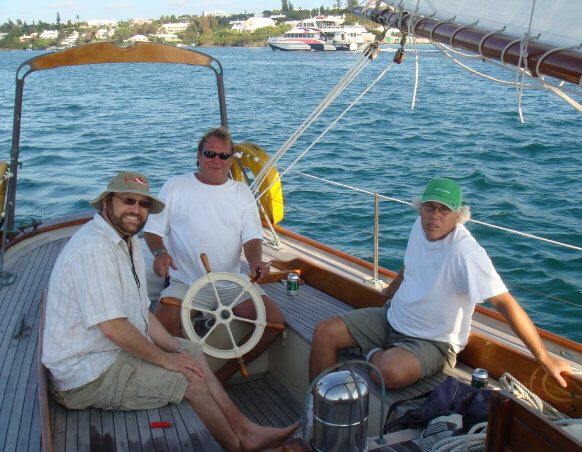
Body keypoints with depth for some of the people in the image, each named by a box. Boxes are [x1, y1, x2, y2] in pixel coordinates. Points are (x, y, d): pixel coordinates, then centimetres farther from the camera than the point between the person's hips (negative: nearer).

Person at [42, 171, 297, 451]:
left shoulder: (129, 242, 10)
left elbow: (141, 312, 13)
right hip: (87, 376, -11)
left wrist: (177, 349, 1)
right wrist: (166, 359, -16)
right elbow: (113, 327, -27)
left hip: (119, 349, 11)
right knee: (192, 378, -12)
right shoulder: (94, 247, -23)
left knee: (193, 353, 11)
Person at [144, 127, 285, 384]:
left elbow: (252, 238, 6)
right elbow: (152, 230, 7)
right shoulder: (175, 187, 7)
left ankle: (224, 375, 1)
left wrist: (255, 260, -17)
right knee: (161, 325, -31)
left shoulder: (242, 192, 12)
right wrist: (159, 252, -16)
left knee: (274, 321, -16)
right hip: (186, 284, -2)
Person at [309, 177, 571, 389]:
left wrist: (545, 359, -25)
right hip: (393, 318, 7)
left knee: (391, 372, -37)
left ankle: (374, 355, 0)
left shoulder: (465, 252, -27)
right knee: (324, 333, -6)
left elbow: (505, 302, -27)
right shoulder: (421, 226, -4)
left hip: (432, 342, -7)